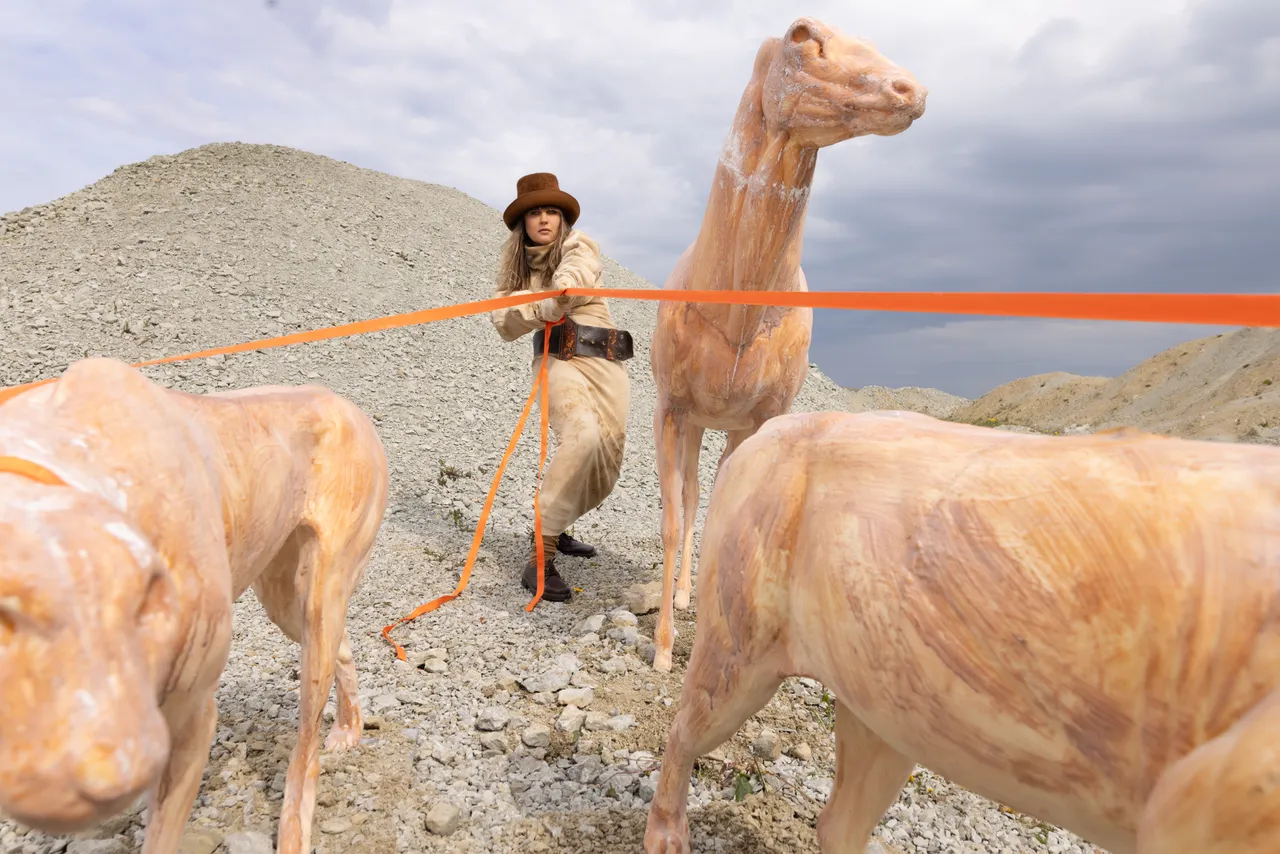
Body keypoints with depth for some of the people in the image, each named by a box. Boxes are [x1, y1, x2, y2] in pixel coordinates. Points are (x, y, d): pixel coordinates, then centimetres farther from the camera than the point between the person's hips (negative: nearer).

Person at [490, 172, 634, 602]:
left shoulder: (580, 245, 5)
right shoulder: (514, 265, 12)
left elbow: (574, 271, -20)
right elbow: (504, 324, 0)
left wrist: (564, 287, -43)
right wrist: (541, 310, -19)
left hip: (606, 361, 2)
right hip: (558, 360, -2)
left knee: (605, 466, 1)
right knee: (583, 437, -31)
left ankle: (552, 528, 31)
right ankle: (539, 558, -29)